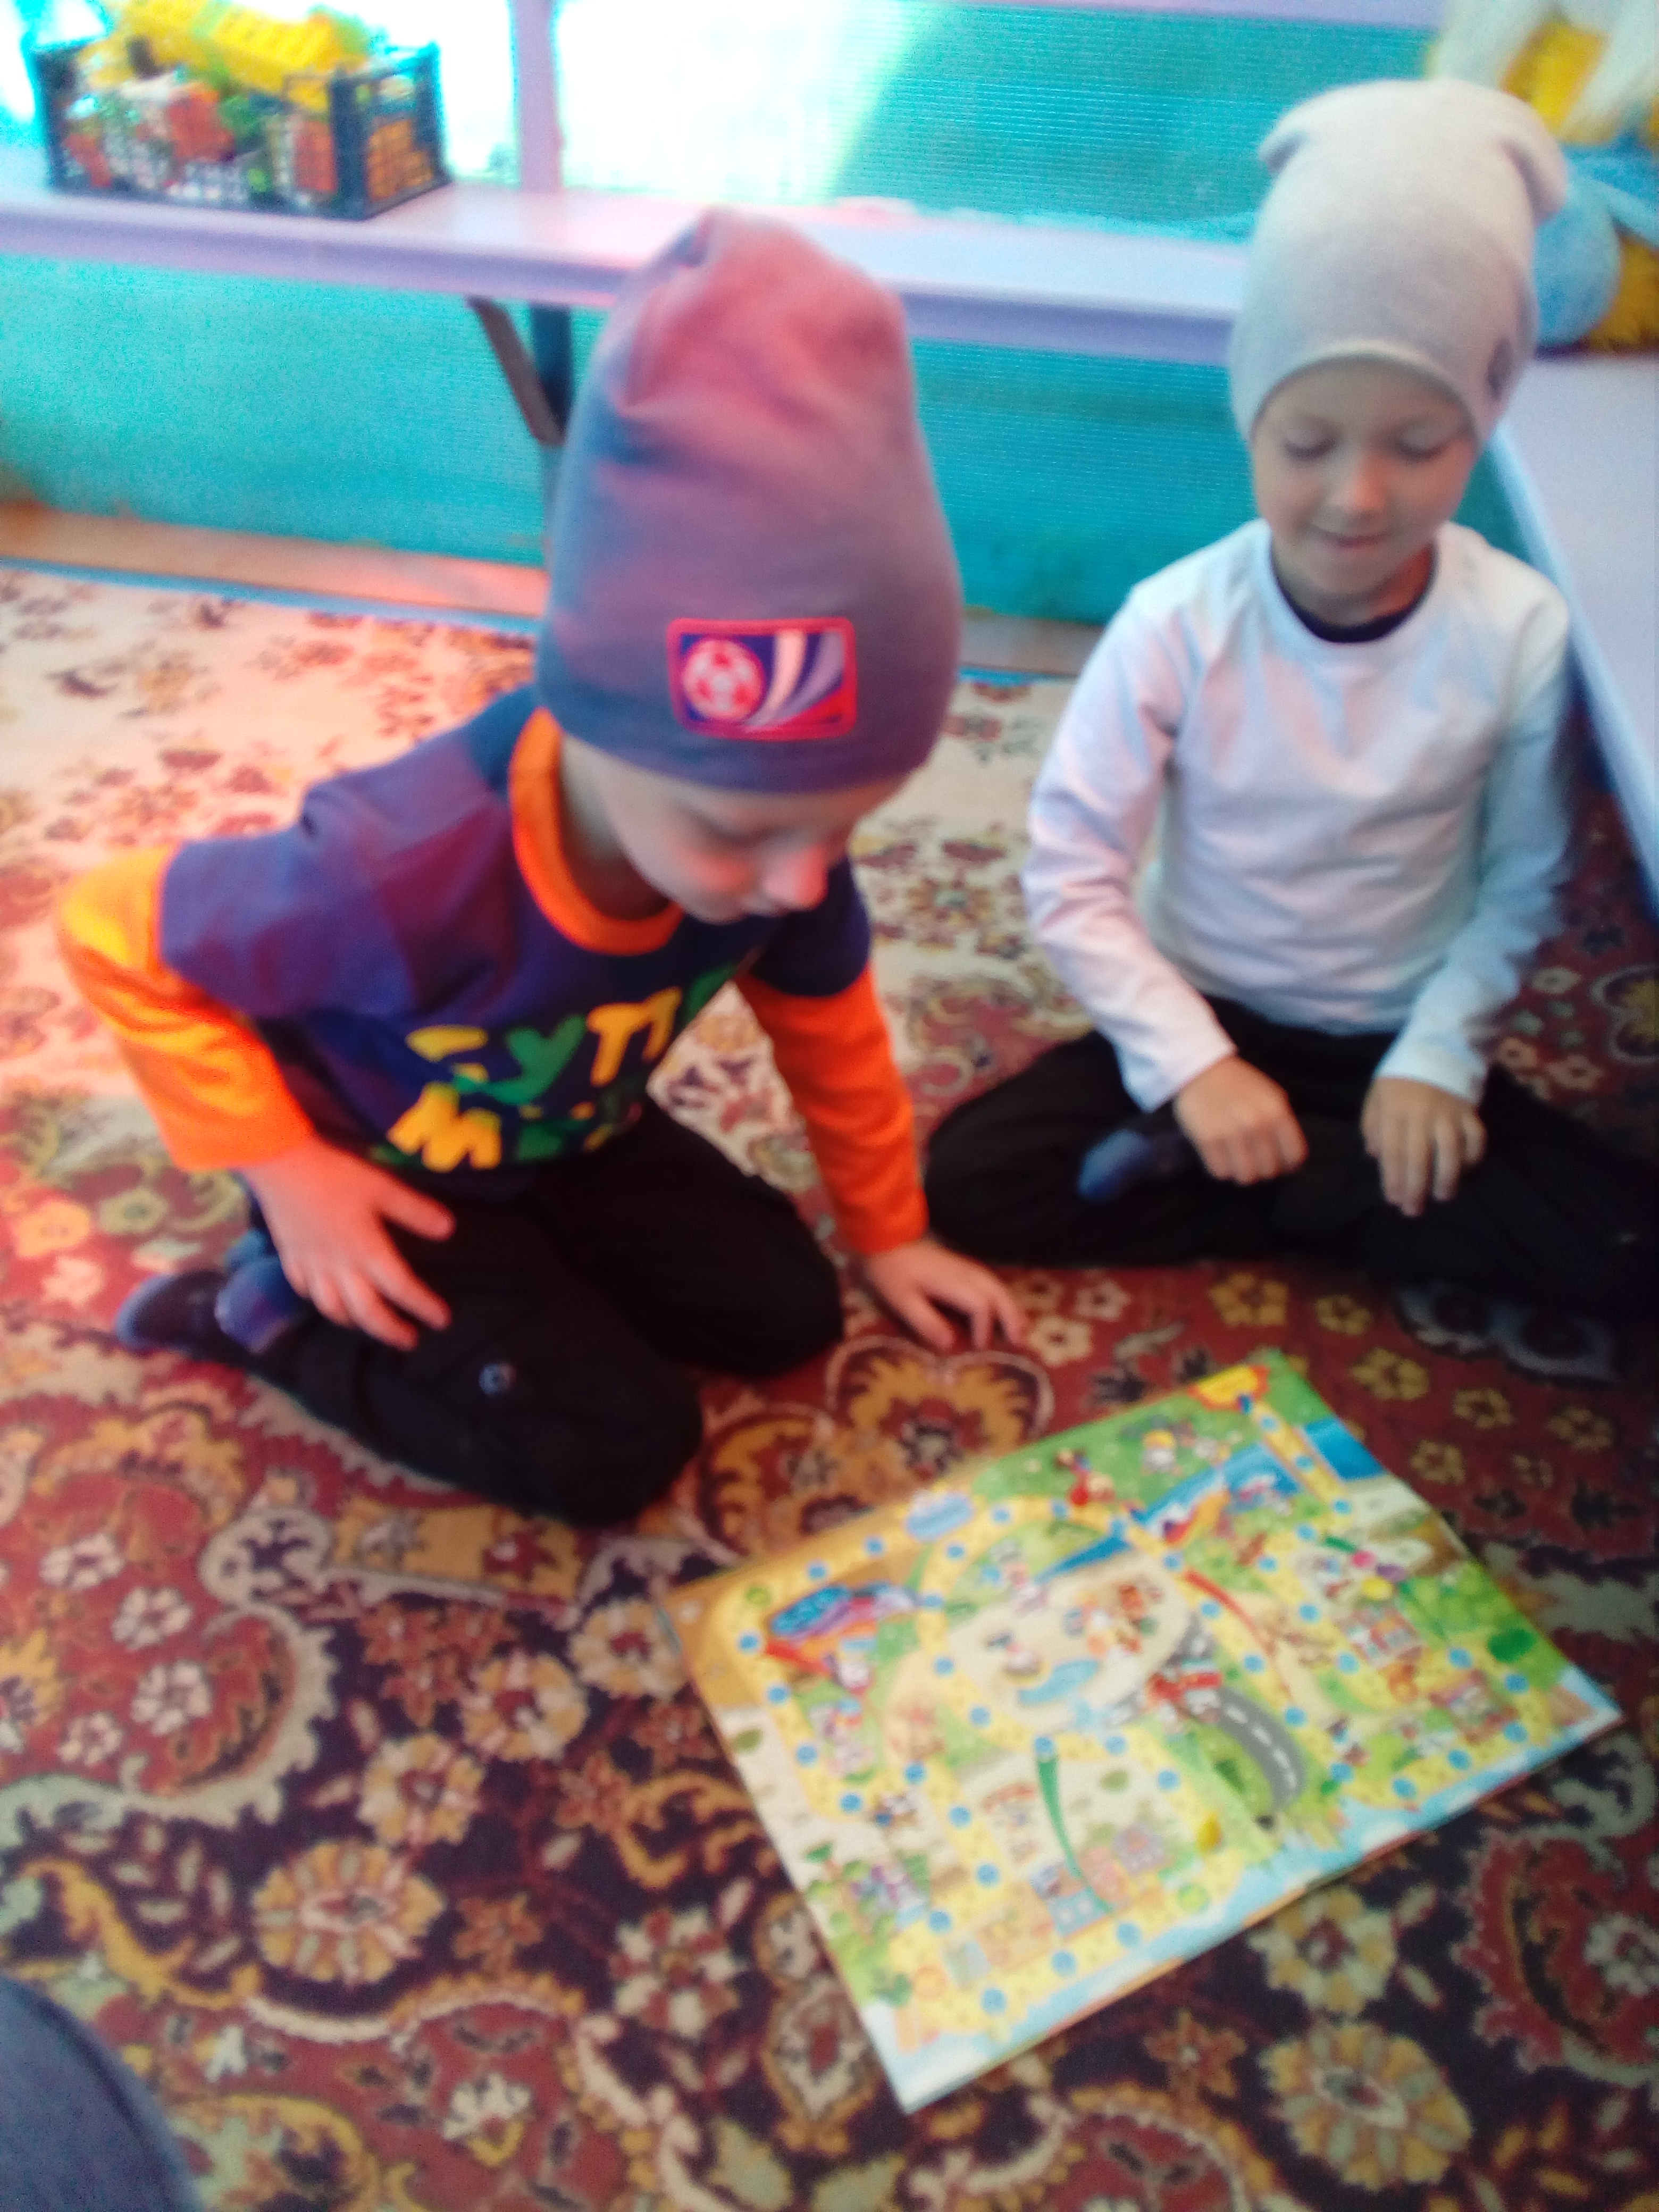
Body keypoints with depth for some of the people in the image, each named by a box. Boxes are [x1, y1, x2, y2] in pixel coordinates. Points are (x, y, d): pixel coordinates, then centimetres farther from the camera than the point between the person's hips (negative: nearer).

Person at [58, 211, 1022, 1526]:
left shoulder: (776, 817, -24)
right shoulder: (409, 873, -42)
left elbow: (827, 1022, -4)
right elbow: (115, 936, -25)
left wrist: (889, 1234, 8)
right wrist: (288, 1174, -26)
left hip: (567, 1139, 6)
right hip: (375, 1174, -5)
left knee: (785, 1314, 0)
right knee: (620, 1452, -9)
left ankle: (525, 1259, 16)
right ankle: (280, 1312, 4)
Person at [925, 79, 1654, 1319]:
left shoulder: (1519, 632, -13)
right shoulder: (1180, 623, -17)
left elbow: (1521, 884, -3)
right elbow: (1073, 873, -15)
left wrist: (1440, 1053, -14)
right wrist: (1193, 1063, -19)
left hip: (1396, 1046, 2)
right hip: (1203, 1021, -1)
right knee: (973, 1179, -21)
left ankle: (1194, 1171, -10)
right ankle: (1327, 1201, -8)